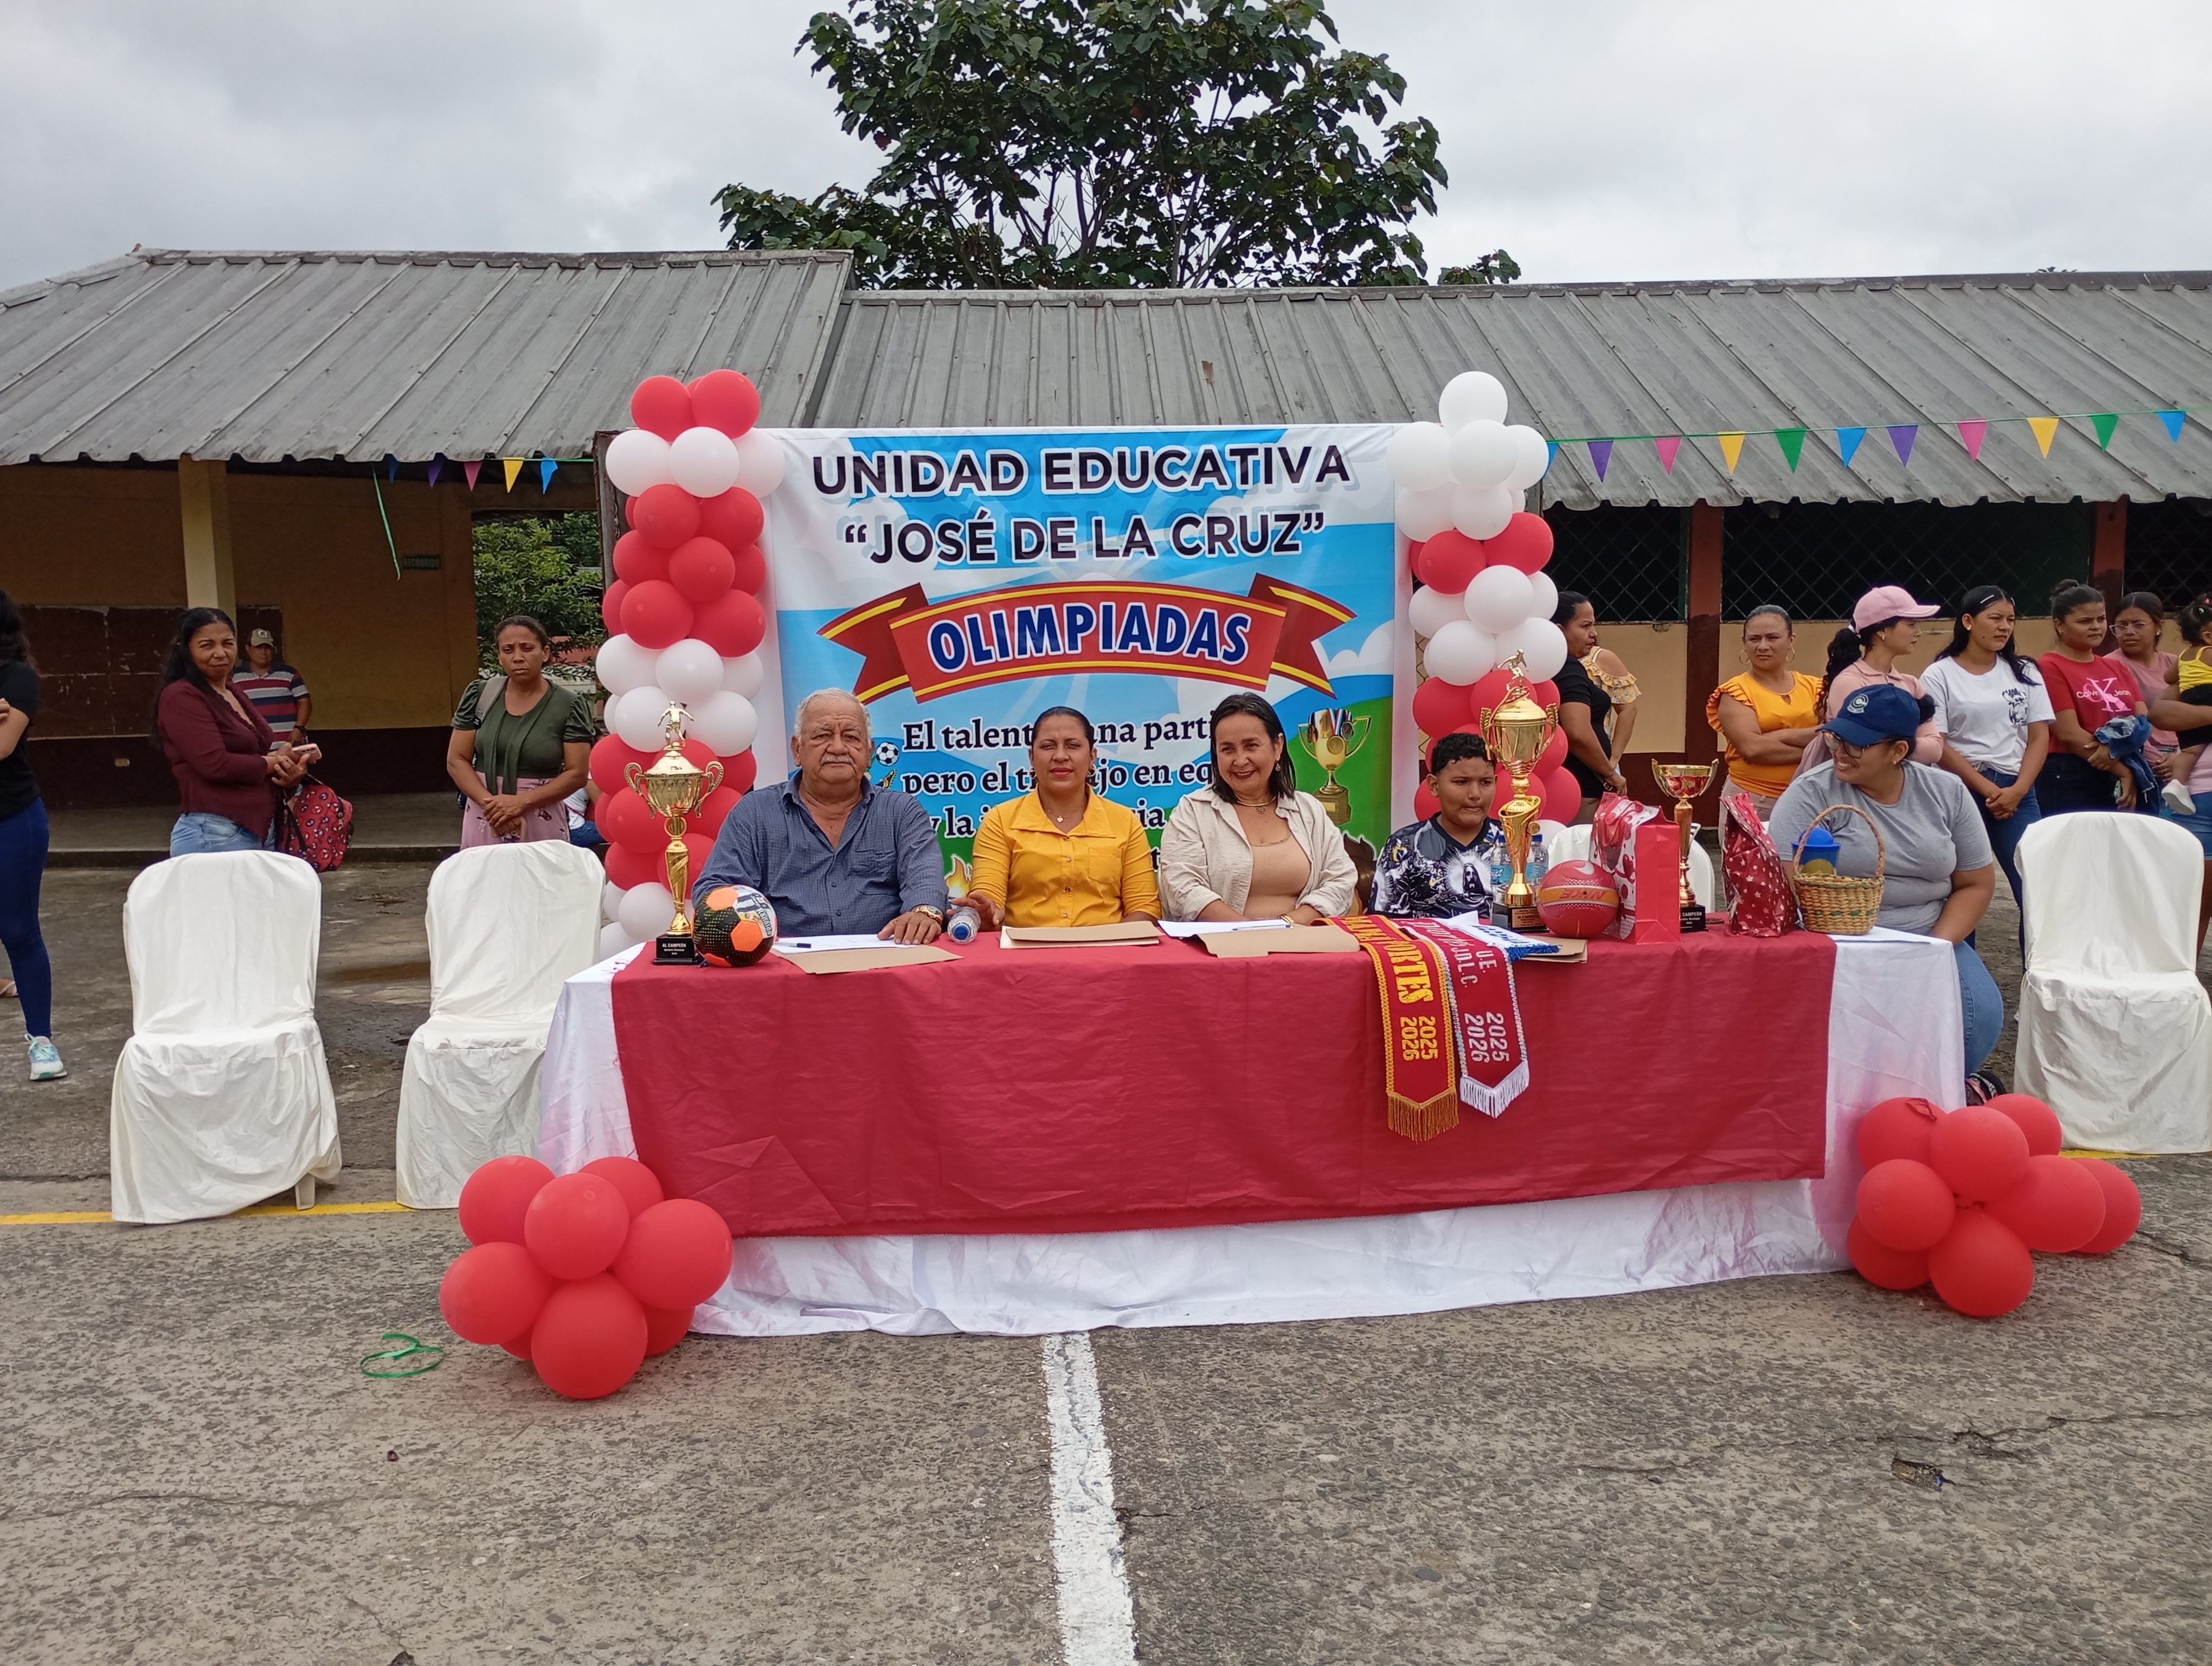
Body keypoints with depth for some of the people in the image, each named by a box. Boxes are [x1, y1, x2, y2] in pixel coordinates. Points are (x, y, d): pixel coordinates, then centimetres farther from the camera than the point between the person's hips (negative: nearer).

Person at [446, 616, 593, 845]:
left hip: (541, 826, -2)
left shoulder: (568, 705, -5)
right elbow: (456, 761, 3)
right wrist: (490, 803, -12)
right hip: (484, 823, 2)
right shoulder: (480, 695, 3)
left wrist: (521, 802, -16)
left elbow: (577, 773, -6)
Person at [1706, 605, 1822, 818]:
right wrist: (1811, 749, -10)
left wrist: (1779, 736, -16)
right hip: (1751, 802, -3)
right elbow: (1752, 748, -16)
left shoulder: (1814, 687, 9)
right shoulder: (1736, 692, -2)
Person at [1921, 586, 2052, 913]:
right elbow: (1937, 745, -6)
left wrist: (2017, 791, -7)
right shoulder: (1940, 676, 0)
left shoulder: (2024, 673, 11)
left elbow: (2040, 737, 7)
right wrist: (1988, 790, -10)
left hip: (2017, 792, 3)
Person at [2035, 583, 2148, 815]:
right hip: (2068, 782, -7)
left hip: (2119, 785, 7)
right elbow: (2070, 733, -13)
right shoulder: (2050, 668, -6)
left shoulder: (2116, 668, 17)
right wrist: (2123, 771, -12)